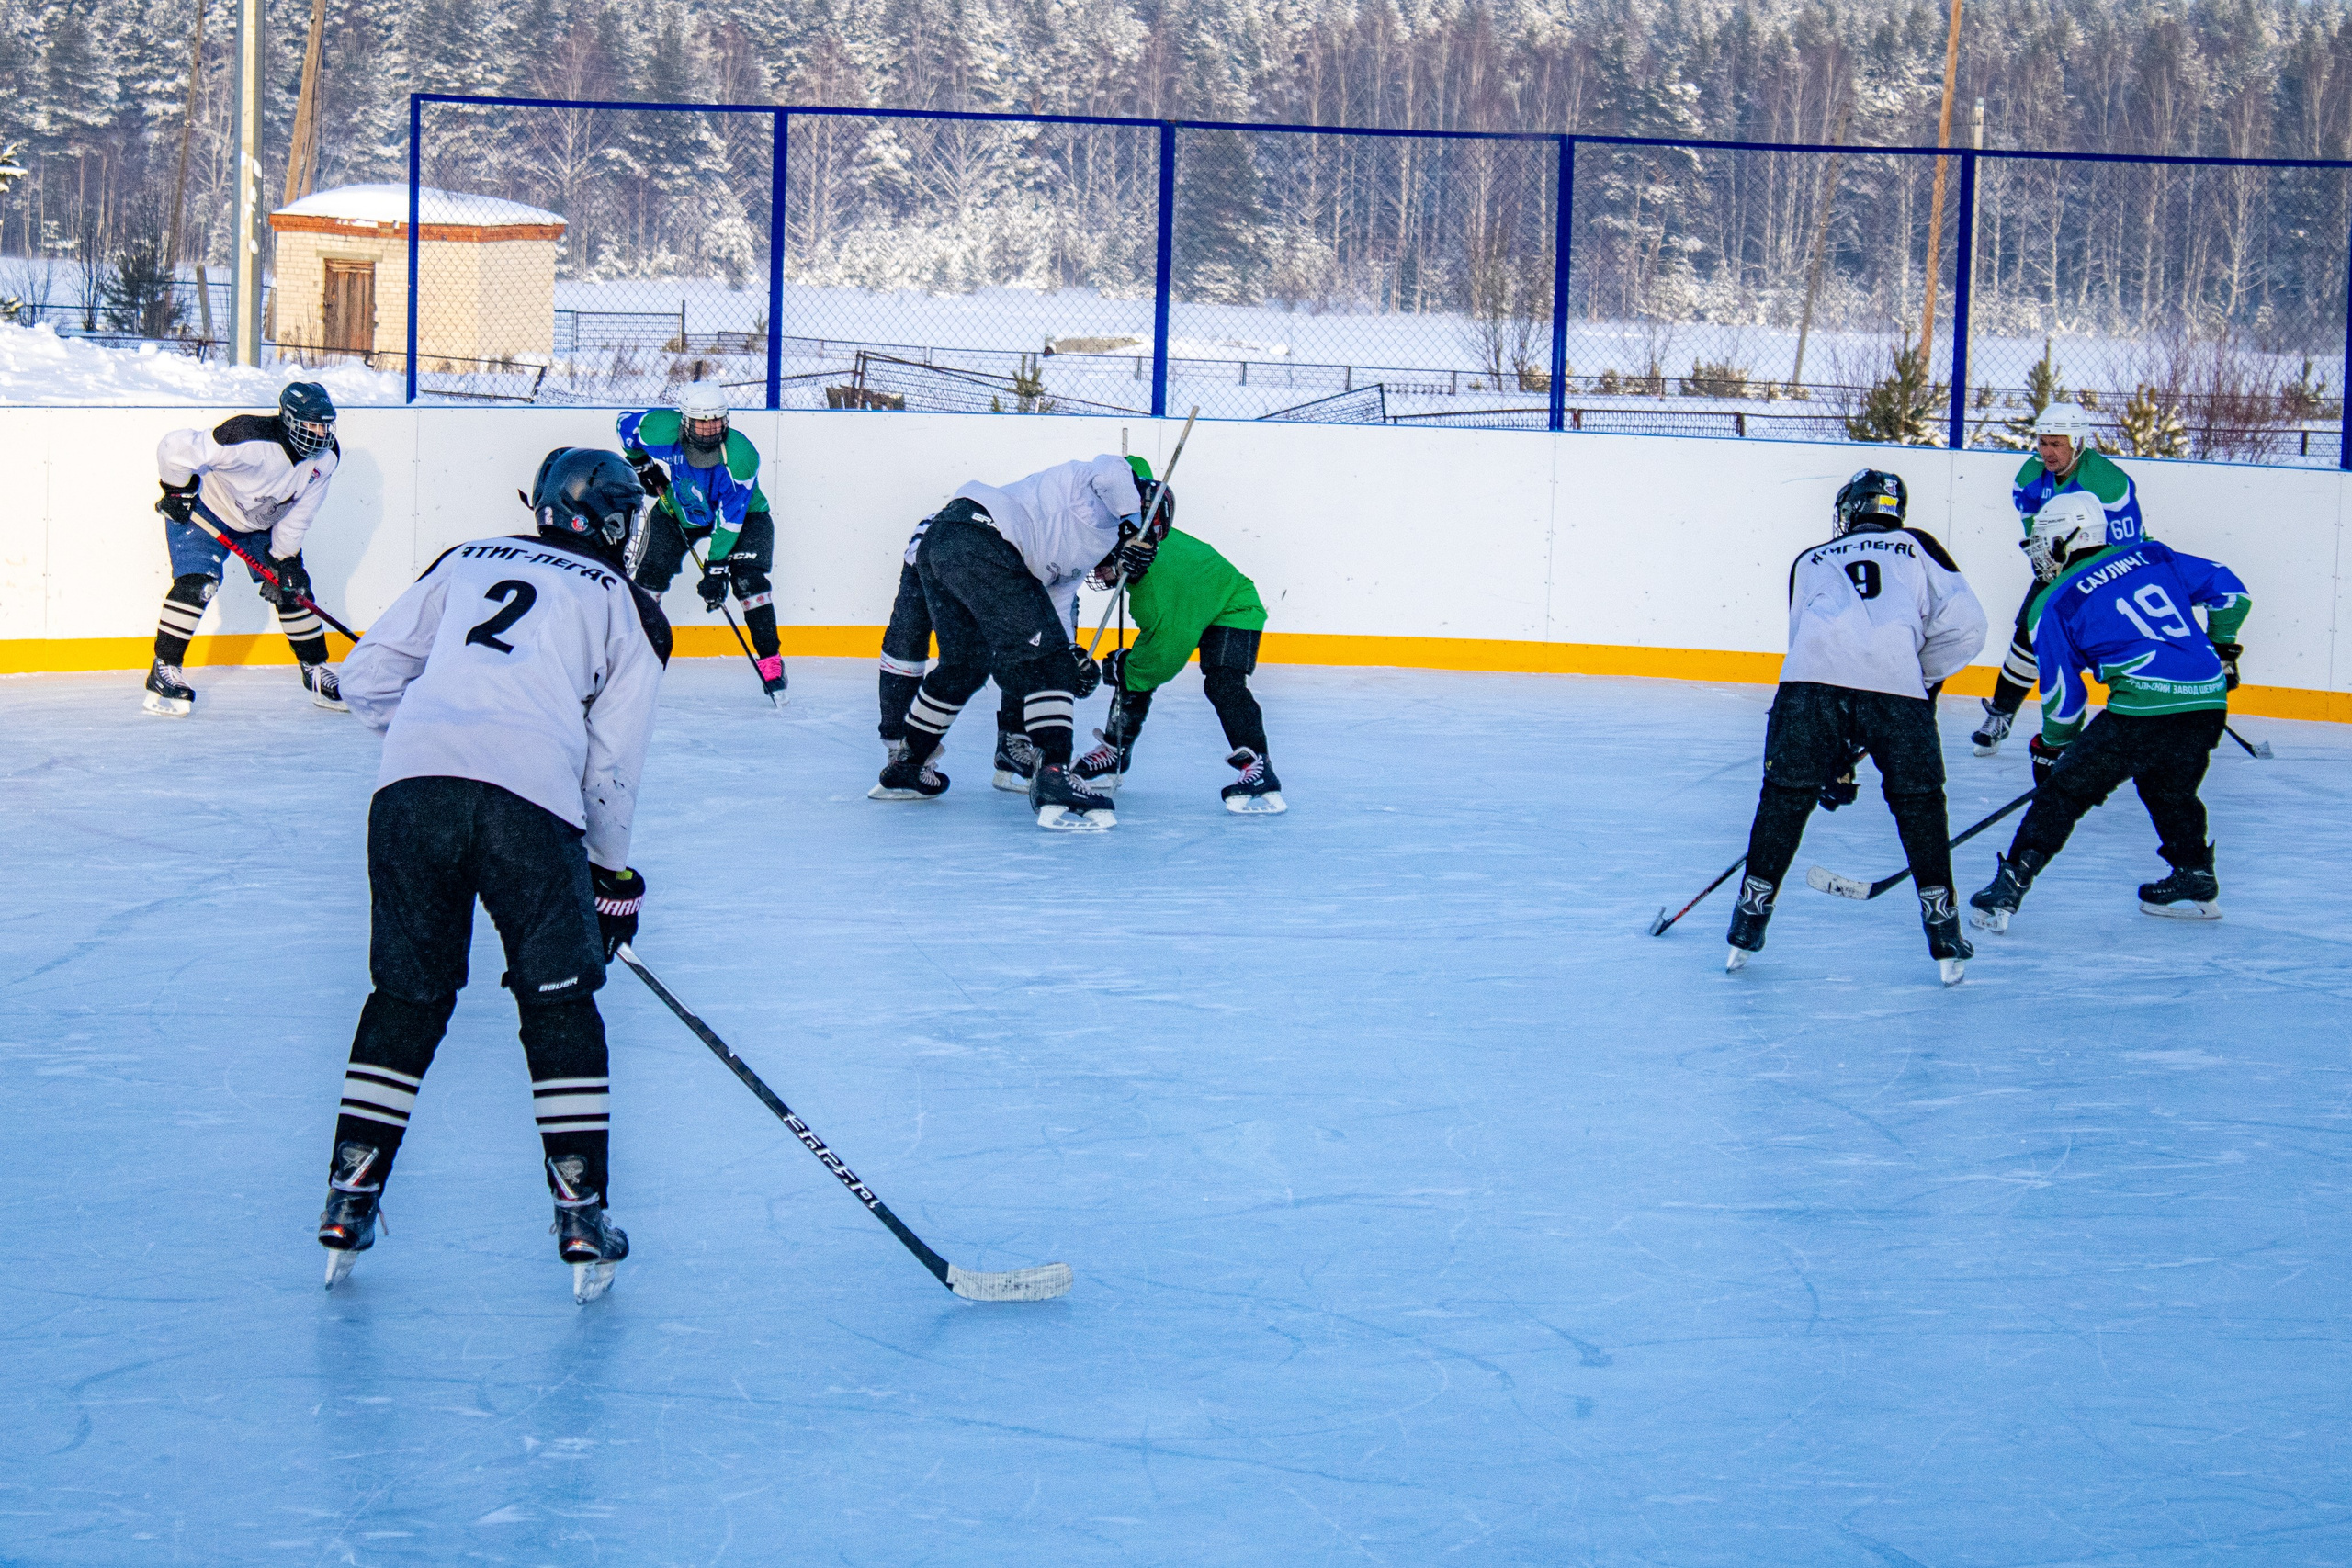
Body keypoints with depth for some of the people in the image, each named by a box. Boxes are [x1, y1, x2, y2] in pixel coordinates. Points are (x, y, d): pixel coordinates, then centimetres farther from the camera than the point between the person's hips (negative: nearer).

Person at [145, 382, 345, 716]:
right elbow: (175, 447, -37)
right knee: (197, 583, -22)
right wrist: (178, 492, -24)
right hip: (204, 511, -6)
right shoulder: (250, 440, -39)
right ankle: (164, 669, -13)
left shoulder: (326, 457, -17)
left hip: (262, 524, 6)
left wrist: (285, 557, -11)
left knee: (293, 586, 5)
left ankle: (315, 670, 20)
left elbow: (298, 513, -7)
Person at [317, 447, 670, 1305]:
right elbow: (612, 763, 15)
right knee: (560, 1001, 11)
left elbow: (366, 676, 22)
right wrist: (614, 872, 27)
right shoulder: (626, 608, 18)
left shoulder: (463, 563, 27)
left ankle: (350, 1196, 14)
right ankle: (582, 1214, 8)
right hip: (531, 800, -3)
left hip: (412, 786, 3)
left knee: (407, 995, 17)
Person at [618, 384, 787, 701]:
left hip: (744, 513, -2)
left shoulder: (741, 456, -35)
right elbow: (626, 424, -7)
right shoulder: (662, 429, -31)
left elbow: (730, 519, -32)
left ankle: (770, 661, -8)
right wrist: (641, 463, -6)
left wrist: (716, 567, -33)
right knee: (651, 574, -8)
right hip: (678, 508, 3)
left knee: (748, 579, -18)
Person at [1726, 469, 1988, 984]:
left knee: (1785, 796, 14)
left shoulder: (1810, 562, 33)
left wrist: (1836, 758, 37)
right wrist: (1926, 680, 26)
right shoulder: (1917, 548, 28)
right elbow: (1964, 623, 12)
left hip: (1812, 674, 1)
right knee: (1919, 802, 13)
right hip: (1893, 681, -1)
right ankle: (1946, 943, 12)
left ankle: (1748, 926, 16)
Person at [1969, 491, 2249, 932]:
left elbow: (2063, 696, 10)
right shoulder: (2152, 556, 19)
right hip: (2211, 700, 6)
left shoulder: (2058, 604, 7)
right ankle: (2196, 881, 31)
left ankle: (2010, 885, -1)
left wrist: (2051, 747, 27)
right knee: (2169, 789, 31)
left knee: (2066, 788, 4)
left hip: (2147, 706, -5)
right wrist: (2220, 649, 34)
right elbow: (2228, 588, 20)